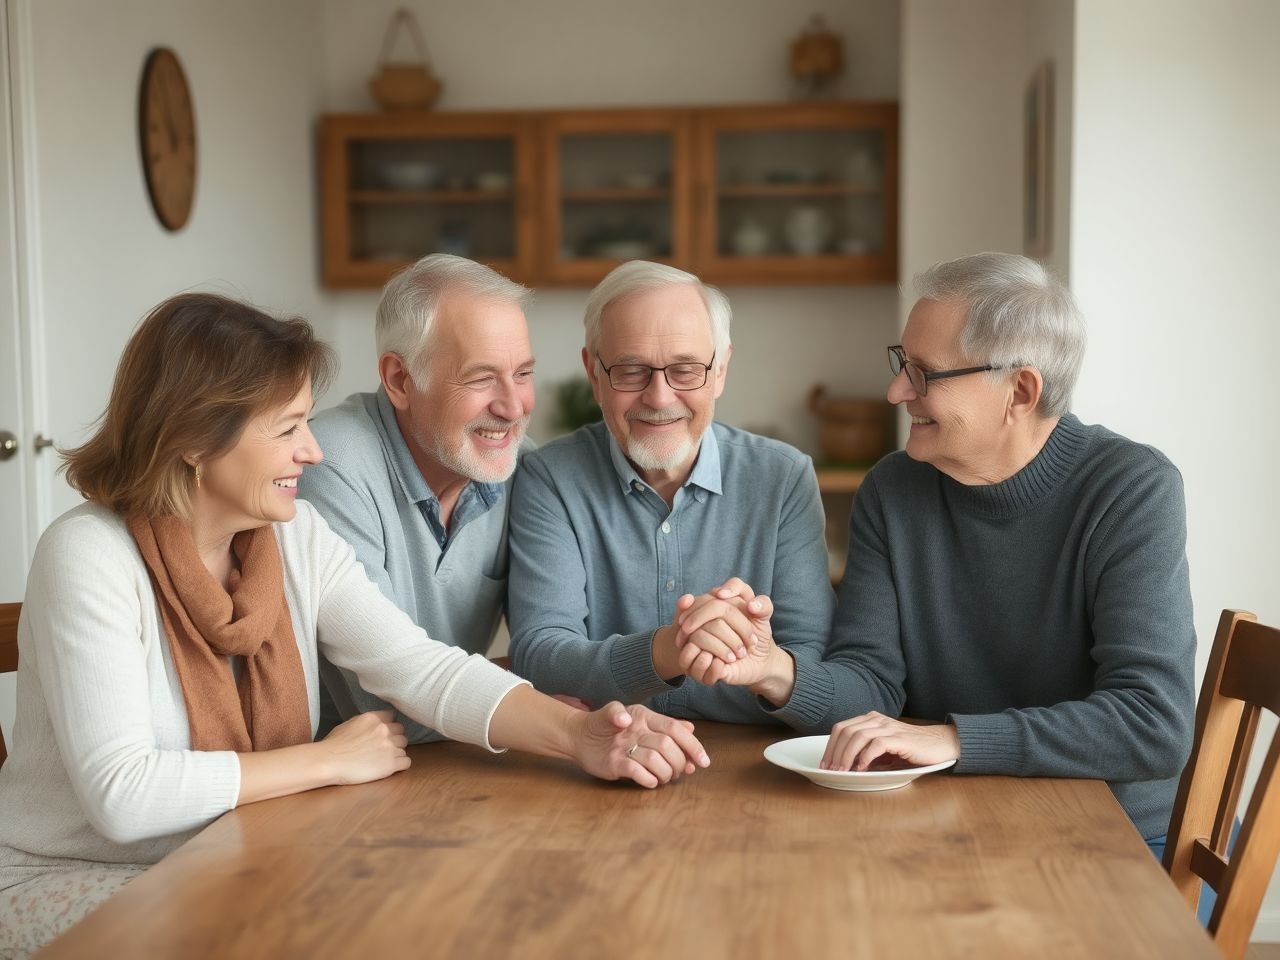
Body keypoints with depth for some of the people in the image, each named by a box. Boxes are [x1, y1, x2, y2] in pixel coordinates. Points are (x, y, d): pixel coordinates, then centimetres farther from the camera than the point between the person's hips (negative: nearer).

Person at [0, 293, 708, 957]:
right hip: (68, 882, -5)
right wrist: (333, 760, -19)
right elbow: (122, 794, -27)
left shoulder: (296, 535, -2)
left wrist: (580, 735, -27)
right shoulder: (89, 556, -20)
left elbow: (424, 669, -11)